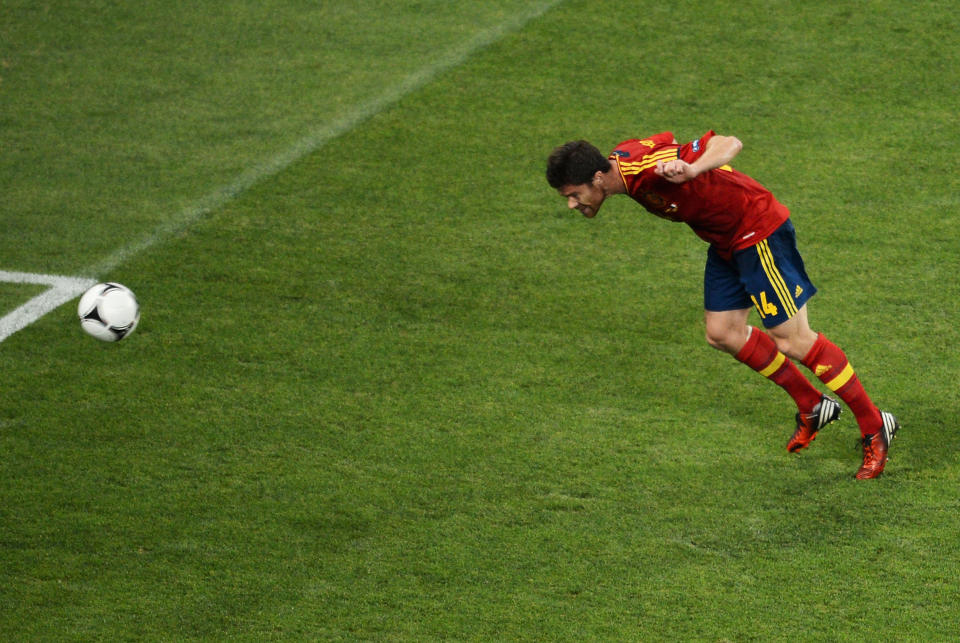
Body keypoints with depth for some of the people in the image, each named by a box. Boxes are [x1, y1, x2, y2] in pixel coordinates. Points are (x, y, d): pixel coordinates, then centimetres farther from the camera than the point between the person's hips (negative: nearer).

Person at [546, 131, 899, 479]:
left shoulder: (646, 167, -32)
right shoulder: (620, 159, -4)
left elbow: (730, 143, -34)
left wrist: (691, 170, -52)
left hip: (760, 231, -10)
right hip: (726, 240, 10)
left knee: (793, 340, -5)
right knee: (723, 333, 10)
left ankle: (874, 426, 8)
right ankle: (812, 406, 25)